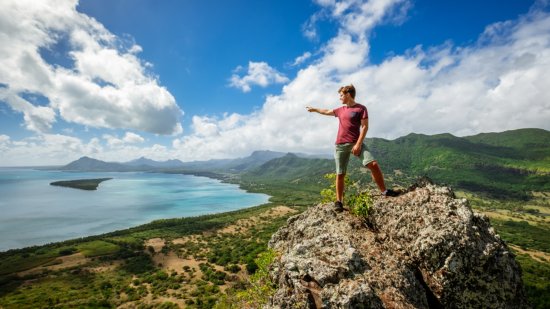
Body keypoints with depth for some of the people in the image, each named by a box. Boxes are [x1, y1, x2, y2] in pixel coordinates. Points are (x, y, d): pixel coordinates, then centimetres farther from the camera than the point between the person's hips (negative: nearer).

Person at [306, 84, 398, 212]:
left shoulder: (361, 108, 1)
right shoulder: (341, 110, 18)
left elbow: (365, 127, -6)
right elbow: (327, 112, 35)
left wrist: (358, 144, -15)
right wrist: (314, 109, 48)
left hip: (356, 143, -4)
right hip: (340, 145, 4)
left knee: (373, 164, -18)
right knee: (340, 174, 1)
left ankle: (384, 191, 1)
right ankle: (338, 201, 10)